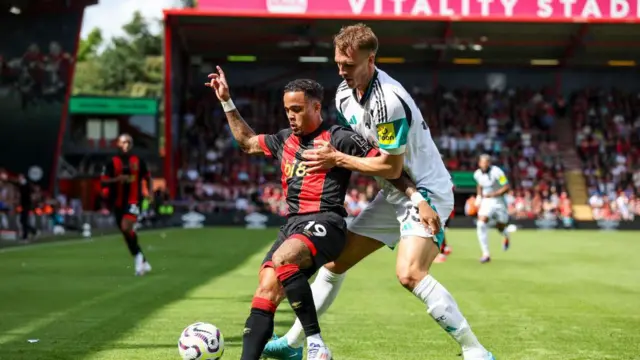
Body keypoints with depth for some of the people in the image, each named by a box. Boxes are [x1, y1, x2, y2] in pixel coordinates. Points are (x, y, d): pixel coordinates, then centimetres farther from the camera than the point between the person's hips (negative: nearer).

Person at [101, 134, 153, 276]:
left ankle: (138, 256, -6)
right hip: (118, 203, 2)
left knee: (126, 227, -24)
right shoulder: (112, 162, 1)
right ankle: (143, 263, 20)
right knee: (126, 232, 8)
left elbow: (148, 178, 16)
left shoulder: (138, 161, 5)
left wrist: (150, 192, 2)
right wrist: (117, 179, -19)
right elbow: (103, 180, -4)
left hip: (134, 201, -2)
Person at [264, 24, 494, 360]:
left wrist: (337, 159, -14)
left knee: (409, 273, -29)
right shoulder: (344, 93, 1)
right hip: (393, 194, 9)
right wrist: (331, 157, -4)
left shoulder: (388, 101, -27)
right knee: (334, 260, 11)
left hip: (425, 192, -9)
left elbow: (391, 167, -22)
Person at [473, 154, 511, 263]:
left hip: (499, 202, -3)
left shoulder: (496, 172, -21)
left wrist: (492, 195, -26)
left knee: (500, 227, 12)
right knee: (481, 225, -18)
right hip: (486, 202, 3)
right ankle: (486, 254, -13)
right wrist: (479, 197, 4)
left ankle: (506, 236, 54)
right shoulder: (477, 174, -2)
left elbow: (506, 188, -19)